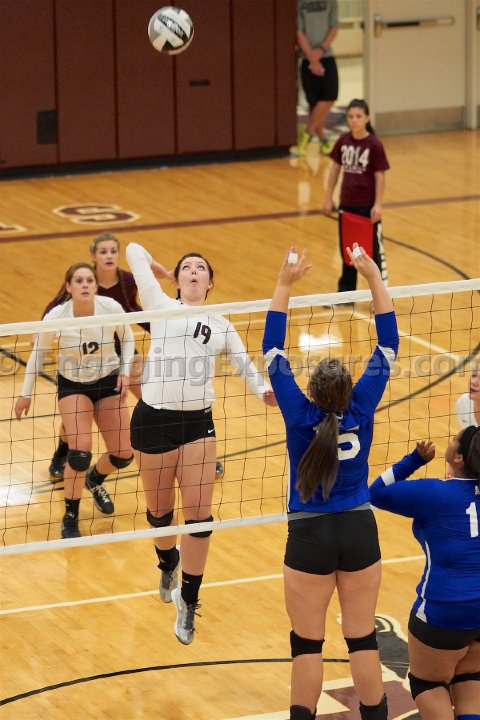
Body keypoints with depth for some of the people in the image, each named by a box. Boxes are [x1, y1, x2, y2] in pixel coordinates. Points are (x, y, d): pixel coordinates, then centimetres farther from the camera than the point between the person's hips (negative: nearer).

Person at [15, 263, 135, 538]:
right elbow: (38, 353, -5)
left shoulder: (111, 308, -21)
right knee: (80, 453, -19)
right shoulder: (55, 318, -23)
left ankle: (95, 481, 38)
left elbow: (127, 338, 1)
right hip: (72, 385, -2)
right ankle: (70, 518, 3)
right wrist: (26, 394, 2)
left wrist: (125, 372, -7)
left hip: (108, 382, 2)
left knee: (123, 455, 1)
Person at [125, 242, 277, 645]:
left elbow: (244, 362, 17)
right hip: (153, 419, -1)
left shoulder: (221, 327, 15)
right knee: (159, 512, 13)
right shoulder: (161, 307, 6)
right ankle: (168, 564, 45)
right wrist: (152, 267, 29)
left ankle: (188, 600, 8)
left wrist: (264, 390, -3)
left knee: (199, 516, -6)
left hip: (198, 423, 1)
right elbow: (134, 251, 8)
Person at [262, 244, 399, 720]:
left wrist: (284, 285, -6)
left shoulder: (301, 416, -14)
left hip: (310, 538, -2)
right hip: (360, 535, 2)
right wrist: (374, 279, 0)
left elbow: (272, 351, -8)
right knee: (363, 637, 10)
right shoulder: (360, 409, -9)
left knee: (307, 643, 7)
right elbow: (388, 346, -1)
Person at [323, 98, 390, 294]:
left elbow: (379, 176, -10)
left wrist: (378, 205, -13)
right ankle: (346, 292, 27)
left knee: (374, 249, 4)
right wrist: (328, 197, 8)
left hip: (367, 205, -5)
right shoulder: (343, 141, 0)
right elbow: (335, 169, 9)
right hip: (346, 204, 5)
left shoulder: (374, 145, -13)